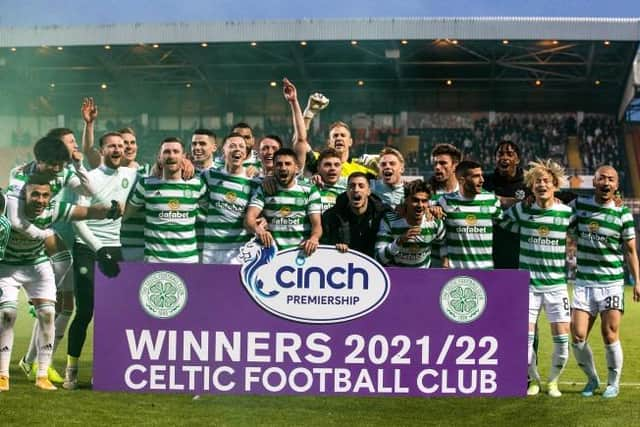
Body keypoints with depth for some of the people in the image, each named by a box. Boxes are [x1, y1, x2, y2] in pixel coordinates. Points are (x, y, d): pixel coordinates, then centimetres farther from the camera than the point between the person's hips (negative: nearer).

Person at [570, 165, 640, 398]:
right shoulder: (578, 204, 3)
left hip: (612, 283, -2)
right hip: (584, 282, 2)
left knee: (610, 337, -2)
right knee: (577, 336, -2)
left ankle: (613, 382, 19)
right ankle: (592, 379, 22)